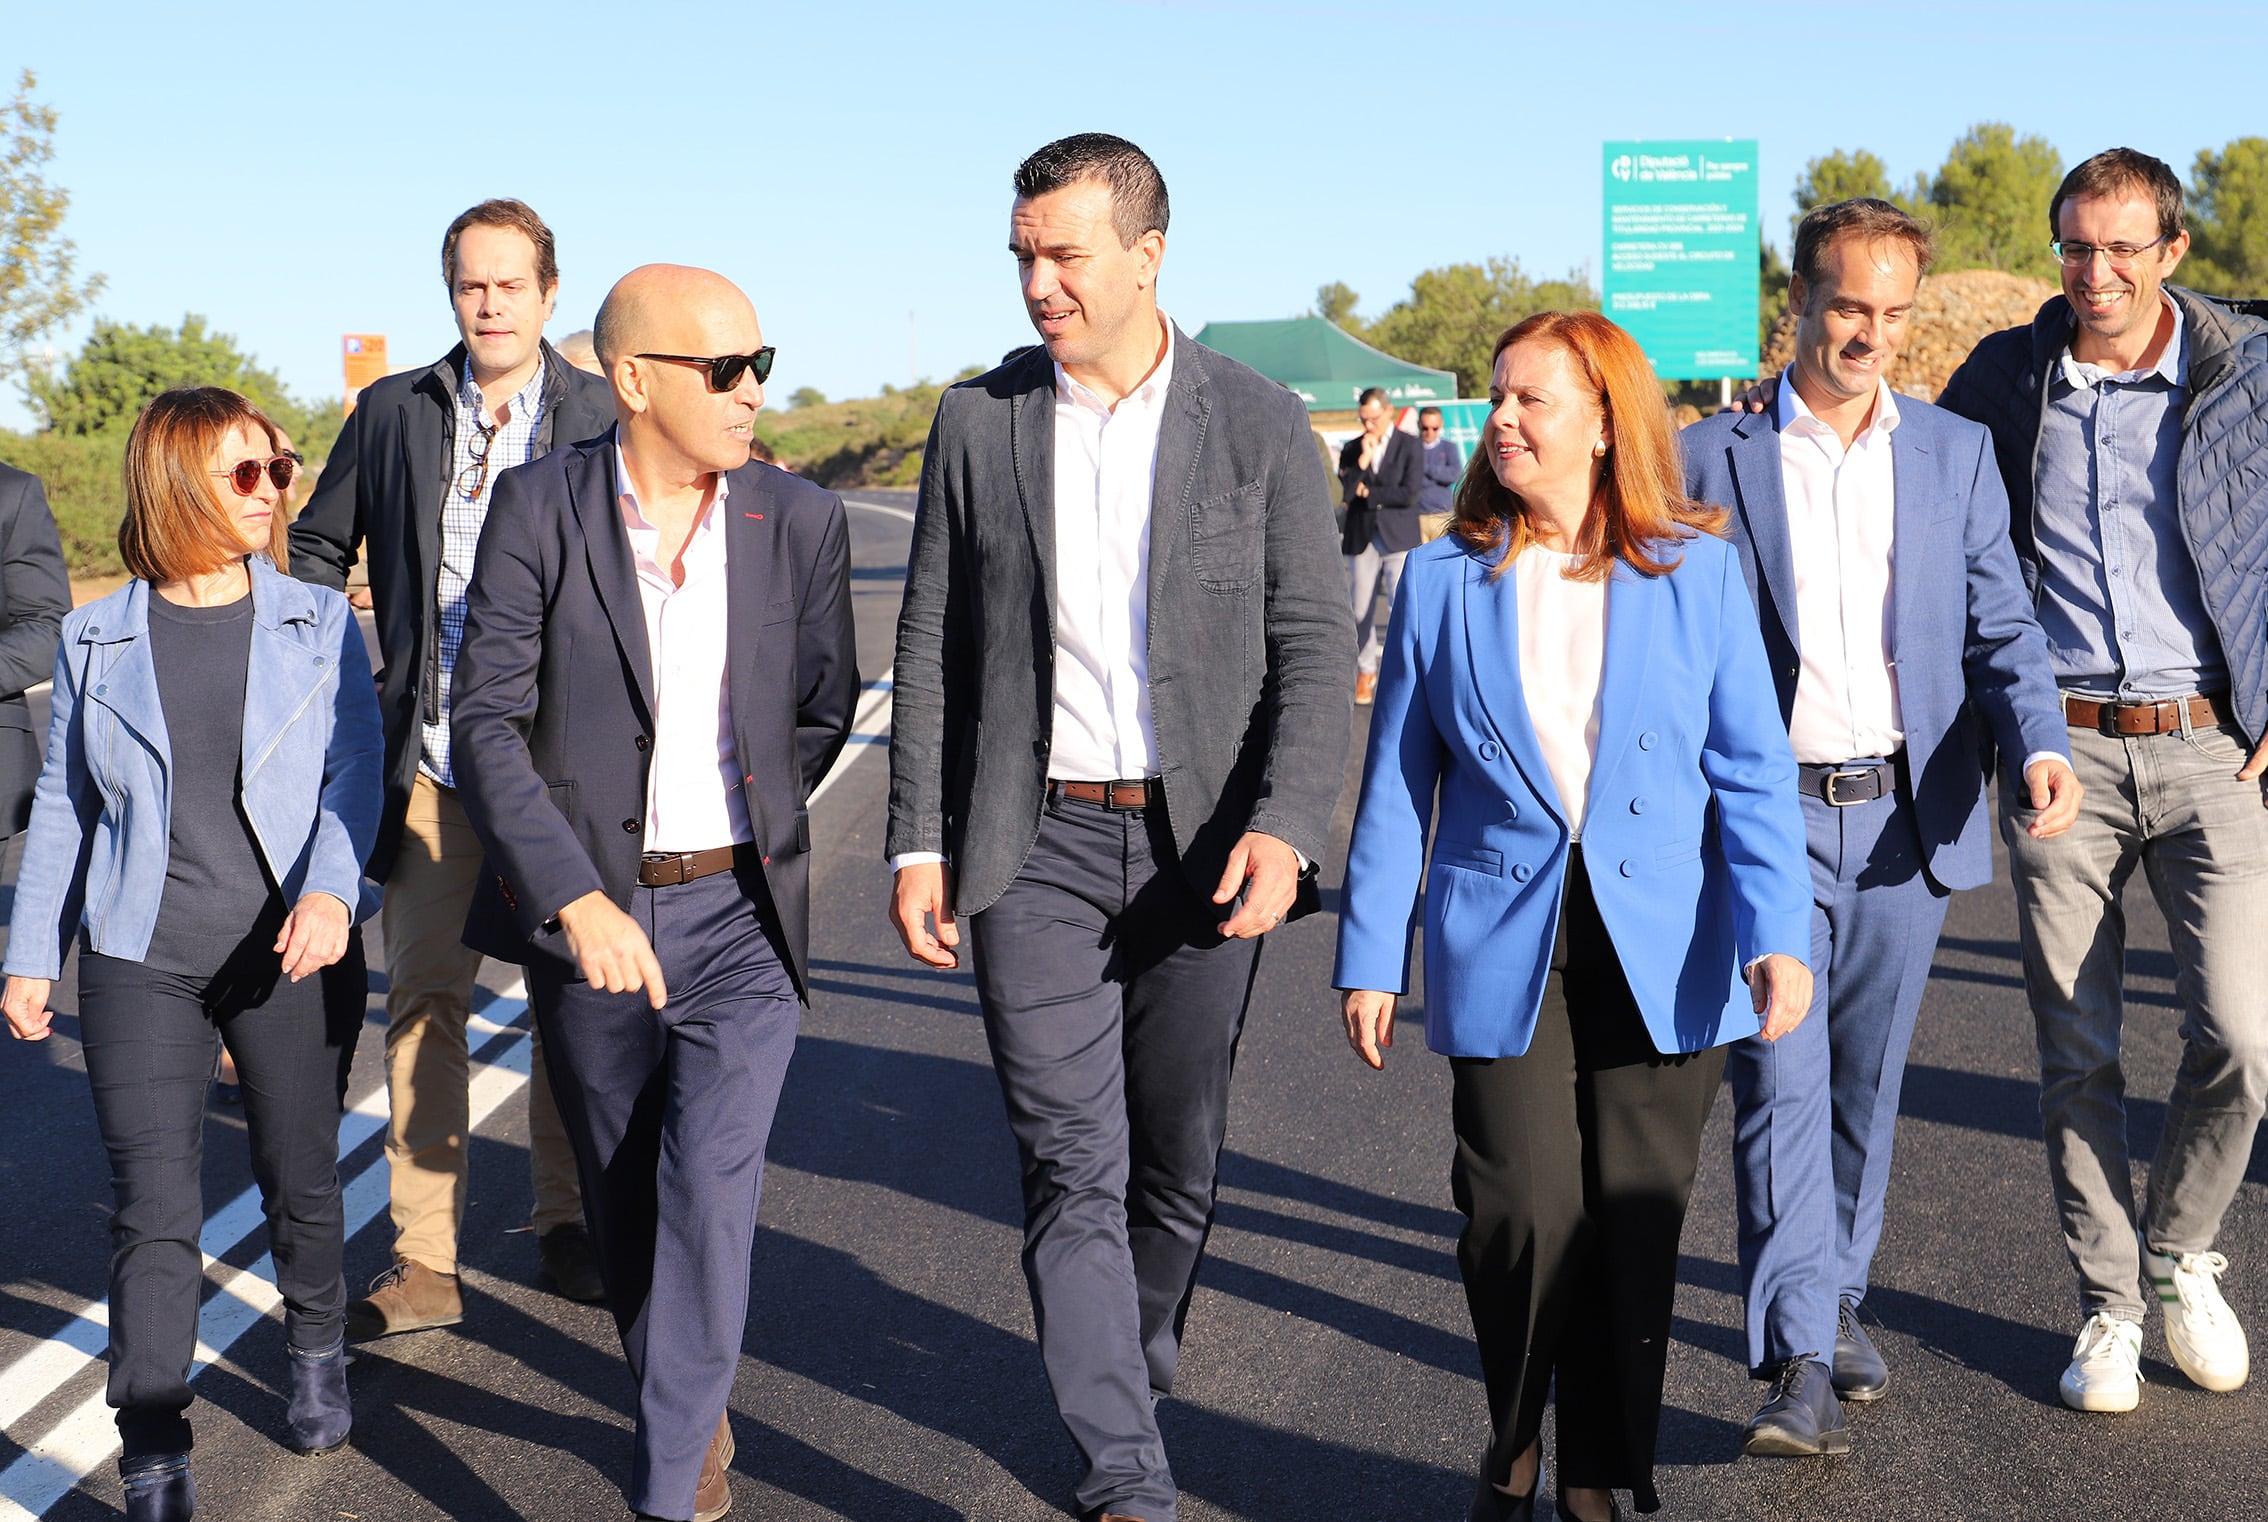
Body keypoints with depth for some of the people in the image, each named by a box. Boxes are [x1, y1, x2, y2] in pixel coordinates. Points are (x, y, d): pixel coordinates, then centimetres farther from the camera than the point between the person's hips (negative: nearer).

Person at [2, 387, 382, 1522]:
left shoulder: (318, 623, 2)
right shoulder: (99, 641, 4)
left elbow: (355, 767, -4)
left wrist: (330, 886, -22)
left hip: (293, 952, 1)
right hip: (142, 958, 0)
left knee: (301, 1178, 12)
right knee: (154, 1213, -5)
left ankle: (316, 1354, 41)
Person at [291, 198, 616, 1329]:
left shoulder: (605, 418, 1)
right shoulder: (393, 412, 7)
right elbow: (317, 550, 16)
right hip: (432, 756, 1)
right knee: (425, 1000, 1)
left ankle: (566, 1222, 25)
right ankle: (424, 1261, 7)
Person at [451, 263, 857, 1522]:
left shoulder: (801, 521, -2)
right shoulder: (540, 506, -7)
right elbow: (485, 723, -10)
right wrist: (575, 897, -19)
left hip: (740, 913, 0)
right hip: (581, 909, 1)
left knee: (709, 1192, -13)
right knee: (625, 1201, 14)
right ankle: (693, 1408, 40)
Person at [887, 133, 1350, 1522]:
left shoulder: (1261, 427, -1)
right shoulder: (978, 422, 4)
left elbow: (1315, 649, -3)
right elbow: (932, 647, 7)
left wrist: (1287, 827, -18)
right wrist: (919, 844, 1)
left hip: (1203, 846, 0)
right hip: (1035, 846, 0)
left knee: (1179, 1160, 12)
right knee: (1074, 1170, -4)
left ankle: (1139, 1377, 37)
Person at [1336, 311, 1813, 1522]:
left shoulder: (1695, 572, 2)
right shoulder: (1443, 581, 4)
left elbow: (1752, 771, 0)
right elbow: (1396, 783, 6)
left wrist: (1777, 933, -11)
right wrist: (1371, 957, 4)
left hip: (1660, 953, 0)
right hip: (1502, 951, 0)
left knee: (1636, 1217, 5)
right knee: (1524, 1208, -9)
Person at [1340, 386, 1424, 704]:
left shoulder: (1409, 446, 0)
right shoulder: (1352, 449, 10)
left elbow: (1409, 493, -11)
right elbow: (1346, 491, -4)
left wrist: (1368, 493, -4)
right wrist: (1363, 459, -13)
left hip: (1399, 538, -3)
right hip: (1361, 538, 3)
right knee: (1361, 610, 5)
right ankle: (1365, 673, 17)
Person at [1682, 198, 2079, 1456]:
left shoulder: (1956, 453, 8)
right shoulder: (1712, 458, 2)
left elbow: (2000, 629, 5)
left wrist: (2038, 743, -15)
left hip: (1907, 820, 3)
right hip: (1769, 821, -2)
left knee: (1865, 1083, 12)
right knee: (1780, 1080, -10)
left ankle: (1835, 1295, 30)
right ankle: (1801, 1363, -12)